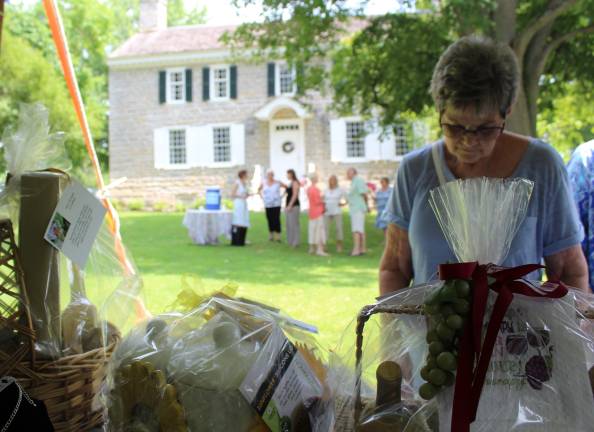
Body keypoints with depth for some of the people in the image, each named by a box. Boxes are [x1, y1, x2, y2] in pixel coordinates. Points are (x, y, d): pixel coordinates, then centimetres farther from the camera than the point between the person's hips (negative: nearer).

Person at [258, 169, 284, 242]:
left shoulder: (277, 183, -2)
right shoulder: (263, 183, 5)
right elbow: (259, 190, 24)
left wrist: (282, 196, 2)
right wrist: (262, 197, 11)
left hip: (276, 205, -2)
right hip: (267, 205, 3)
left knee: (276, 220, -9)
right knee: (270, 220, 3)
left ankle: (278, 237, -6)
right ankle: (271, 236, 13)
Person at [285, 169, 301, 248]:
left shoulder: (295, 183, -11)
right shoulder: (290, 183, 17)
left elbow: (295, 195, -18)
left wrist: (290, 205, -21)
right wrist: (286, 205, 18)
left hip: (294, 206, -10)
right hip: (289, 206, 10)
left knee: (294, 223, -8)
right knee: (289, 224, 11)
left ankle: (296, 242, -5)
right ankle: (291, 241, 16)